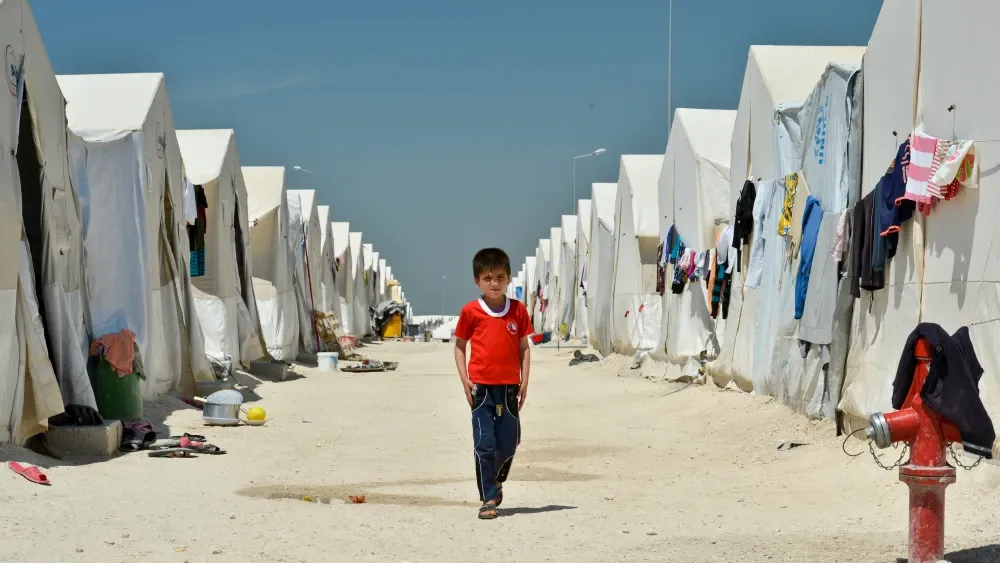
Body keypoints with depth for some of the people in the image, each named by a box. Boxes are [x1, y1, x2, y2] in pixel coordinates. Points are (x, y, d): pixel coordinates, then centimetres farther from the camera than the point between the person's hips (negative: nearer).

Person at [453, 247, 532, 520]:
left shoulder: (518, 310, 4)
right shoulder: (471, 311, -1)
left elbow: (524, 348, 8)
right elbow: (459, 346, 7)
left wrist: (524, 382, 2)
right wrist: (464, 380, -3)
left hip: (509, 387, 2)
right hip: (481, 387, -2)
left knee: (509, 443, 9)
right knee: (484, 444, -3)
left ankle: (496, 481, 36)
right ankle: (488, 499, 3)